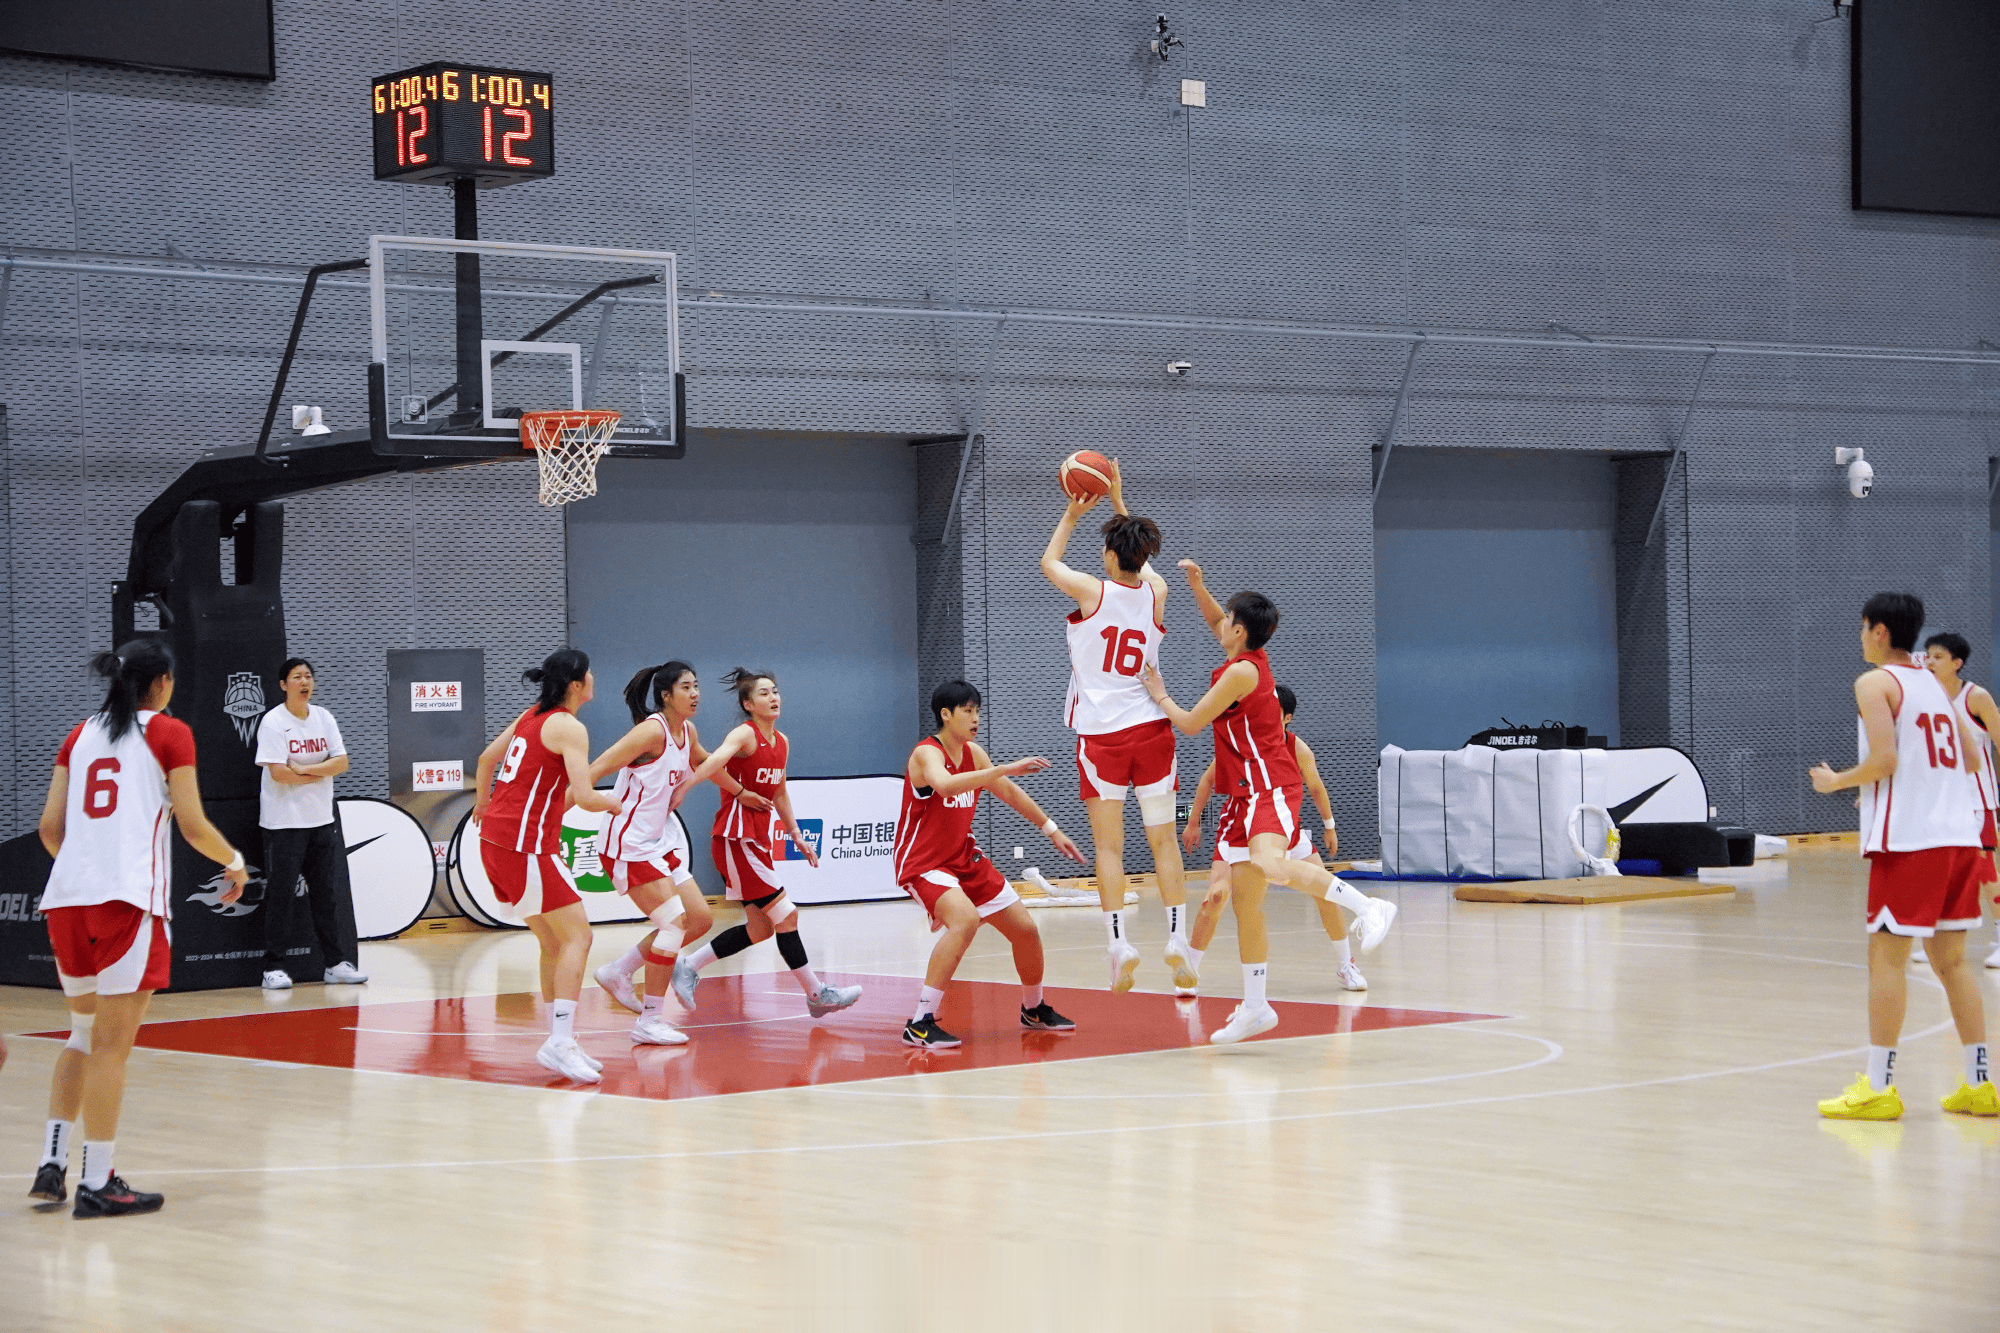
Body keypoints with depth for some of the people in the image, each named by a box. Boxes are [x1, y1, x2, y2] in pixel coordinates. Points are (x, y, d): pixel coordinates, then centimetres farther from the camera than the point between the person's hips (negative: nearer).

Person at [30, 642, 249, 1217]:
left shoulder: (79, 735, 16)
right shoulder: (170, 734, 1)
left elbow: (50, 828, 13)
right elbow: (193, 825, -4)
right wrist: (235, 863, 14)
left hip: (67, 897, 6)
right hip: (128, 899, -6)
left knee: (85, 1030, 20)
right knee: (112, 1043, -3)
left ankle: (51, 1164, 13)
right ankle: (98, 1184, -1)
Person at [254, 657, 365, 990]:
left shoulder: (323, 718, 8)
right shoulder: (273, 722, -8)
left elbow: (341, 762, 0)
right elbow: (279, 773, -17)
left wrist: (305, 769, -14)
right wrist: (323, 773, -7)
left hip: (323, 819, 5)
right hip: (283, 822, -5)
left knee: (333, 893, 4)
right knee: (280, 896, -2)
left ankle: (339, 963, 9)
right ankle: (275, 968, 3)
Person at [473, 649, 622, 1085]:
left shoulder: (531, 717, 15)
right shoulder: (569, 727, -12)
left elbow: (486, 758, 26)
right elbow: (583, 796, -20)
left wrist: (483, 801, 43)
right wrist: (613, 804, 2)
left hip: (495, 837, 9)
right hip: (525, 843, -9)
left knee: (554, 943, 14)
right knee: (577, 937, -9)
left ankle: (560, 1040, 15)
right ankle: (560, 1043, -18)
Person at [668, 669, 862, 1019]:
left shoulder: (781, 743, 13)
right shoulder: (745, 734, -13)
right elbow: (716, 760, -32)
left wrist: (797, 836, 25)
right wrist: (683, 788, -48)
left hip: (756, 839, 9)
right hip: (736, 838, -9)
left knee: (760, 929, 10)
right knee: (786, 915, -7)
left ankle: (688, 967, 16)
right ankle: (816, 993, 0)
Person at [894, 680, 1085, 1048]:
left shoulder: (973, 753, 6)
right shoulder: (927, 754, -19)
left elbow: (1009, 792, 21)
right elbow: (945, 784, -42)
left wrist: (1051, 829, 24)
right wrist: (1004, 769, -45)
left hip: (964, 859, 8)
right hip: (923, 864, -8)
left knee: (1026, 929, 8)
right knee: (966, 919, -35)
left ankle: (1034, 1008, 36)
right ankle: (920, 1024, -32)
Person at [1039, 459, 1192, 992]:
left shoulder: (1092, 591, -8)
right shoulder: (1155, 592, 1)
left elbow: (1048, 563, 14)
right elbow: (1137, 563, 26)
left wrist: (1072, 515, 25)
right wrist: (1117, 502, 31)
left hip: (1102, 733, -3)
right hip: (1151, 728, 3)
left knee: (1108, 845, -1)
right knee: (1163, 840, 7)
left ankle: (1119, 943, -10)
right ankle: (1177, 939, 4)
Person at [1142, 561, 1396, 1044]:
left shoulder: (1241, 673, -13)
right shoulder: (1251, 659, 14)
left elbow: (1190, 723, -7)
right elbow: (1216, 622, 34)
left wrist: (1159, 696, 9)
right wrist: (1197, 585, 18)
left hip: (1269, 789, -10)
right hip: (1248, 794, 10)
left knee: (1269, 865, -36)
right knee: (1244, 900, 7)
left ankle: (1369, 907, -32)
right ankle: (1255, 1007, 11)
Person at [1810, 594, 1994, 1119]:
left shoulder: (1875, 683, -4)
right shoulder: (1934, 686, 19)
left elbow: (1884, 758, -16)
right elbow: (1971, 758, 17)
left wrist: (1836, 781, 0)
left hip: (1908, 838, -8)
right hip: (1957, 833, 8)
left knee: (1887, 956, -4)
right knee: (1950, 959, 12)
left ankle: (1878, 1087, -5)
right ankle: (1978, 1085, 11)